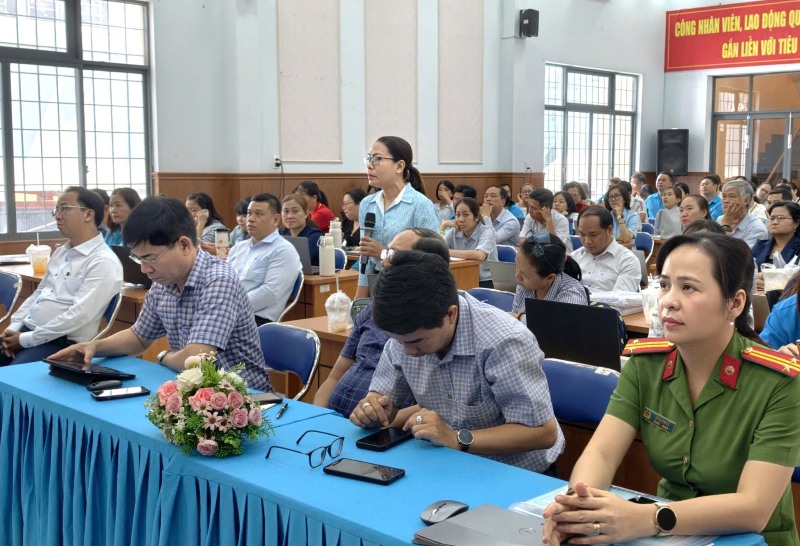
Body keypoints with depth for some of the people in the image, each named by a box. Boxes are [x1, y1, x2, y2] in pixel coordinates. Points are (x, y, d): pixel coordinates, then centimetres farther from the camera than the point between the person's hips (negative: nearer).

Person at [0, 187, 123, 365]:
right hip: (25, 331, 8)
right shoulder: (61, 252, 17)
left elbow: (79, 314, -20)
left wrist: (25, 339, -17)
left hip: (59, 343, -8)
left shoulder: (104, 262, -13)